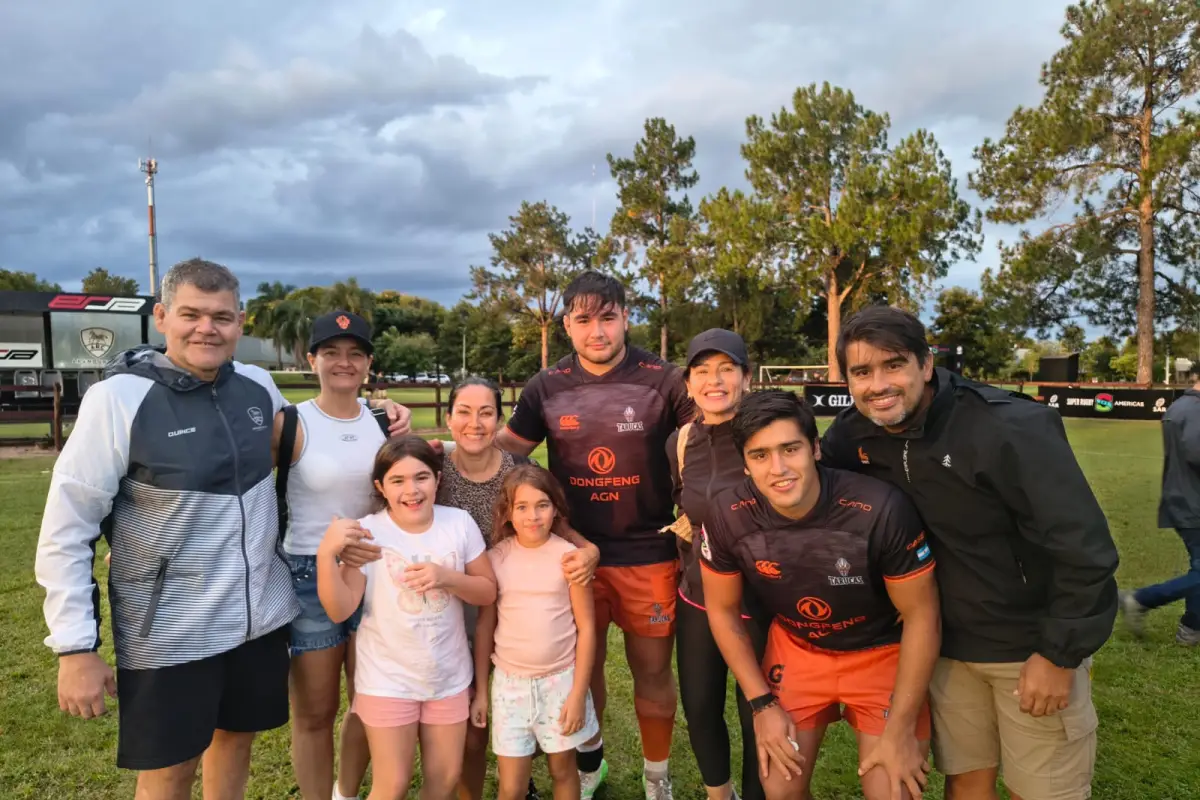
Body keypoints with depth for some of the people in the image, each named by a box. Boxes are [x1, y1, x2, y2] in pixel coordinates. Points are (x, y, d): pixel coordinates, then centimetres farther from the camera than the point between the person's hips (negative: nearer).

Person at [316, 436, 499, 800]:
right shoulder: (367, 533, -14)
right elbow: (340, 610, -16)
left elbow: (488, 592, -2)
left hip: (449, 676, 3)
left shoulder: (460, 523, -8)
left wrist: (447, 577, -21)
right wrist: (326, 552, -30)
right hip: (387, 680, -2)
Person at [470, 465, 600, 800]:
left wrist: (578, 693, -8)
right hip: (509, 682, 1)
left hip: (560, 680, -1)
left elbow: (586, 628, -6)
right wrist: (480, 691, 4)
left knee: (562, 769, 17)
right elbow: (484, 628, 2)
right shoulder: (495, 559, -6)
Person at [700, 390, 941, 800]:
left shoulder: (882, 509, -32)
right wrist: (762, 703, -5)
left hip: (883, 653, -2)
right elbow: (723, 610, -4)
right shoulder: (727, 516, -23)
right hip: (795, 649, 2)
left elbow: (921, 615, -17)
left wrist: (901, 729, -13)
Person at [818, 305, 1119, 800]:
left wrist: (1060, 652, -18)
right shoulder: (855, 435, -9)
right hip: (949, 645, 5)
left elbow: (1083, 546, -22)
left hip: (1034, 645, -4)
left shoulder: (1009, 428, -25)